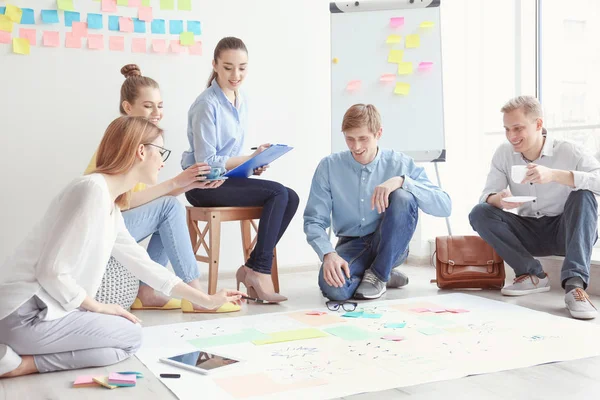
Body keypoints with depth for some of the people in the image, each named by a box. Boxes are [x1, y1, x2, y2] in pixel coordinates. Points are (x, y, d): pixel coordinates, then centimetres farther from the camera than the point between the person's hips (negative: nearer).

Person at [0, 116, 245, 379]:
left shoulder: (111, 208, 12)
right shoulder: (92, 190, -18)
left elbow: (144, 264, 19)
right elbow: (51, 271, -21)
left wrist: (207, 300, 21)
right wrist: (98, 307, -7)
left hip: (40, 308, 9)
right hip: (23, 314, -9)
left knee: (126, 331, 16)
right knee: (131, 336, -1)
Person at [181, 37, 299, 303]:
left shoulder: (241, 102, 11)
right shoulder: (207, 104, -13)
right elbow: (206, 161, -16)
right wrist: (252, 159, -19)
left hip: (228, 178, 8)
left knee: (291, 198, -12)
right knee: (278, 193, -23)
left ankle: (251, 269, -6)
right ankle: (259, 271, -16)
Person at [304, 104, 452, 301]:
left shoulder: (401, 164, -8)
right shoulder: (329, 167, -6)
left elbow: (444, 207, -18)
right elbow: (314, 220, -8)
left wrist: (401, 181, -31)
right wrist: (328, 254, -28)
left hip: (390, 246, 0)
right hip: (352, 245, 0)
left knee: (403, 197, -29)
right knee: (332, 287, -33)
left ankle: (379, 275, -11)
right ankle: (387, 274, 1)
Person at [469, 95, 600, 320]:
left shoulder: (568, 152, -16)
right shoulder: (504, 154, -4)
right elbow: (487, 196, -8)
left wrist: (554, 175, -42)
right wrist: (498, 199, -34)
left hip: (565, 232, -3)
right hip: (529, 234, 3)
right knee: (479, 213, -17)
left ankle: (575, 284, -39)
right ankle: (533, 275, -14)